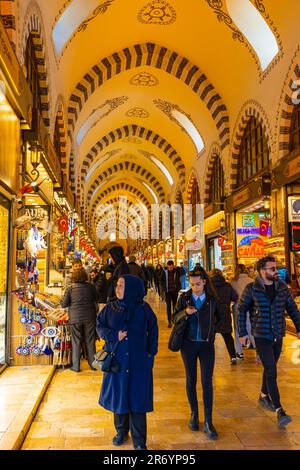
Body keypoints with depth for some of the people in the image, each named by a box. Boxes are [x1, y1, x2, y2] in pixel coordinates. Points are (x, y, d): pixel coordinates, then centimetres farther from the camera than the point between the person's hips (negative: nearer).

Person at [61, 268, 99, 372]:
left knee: (76, 342, 8)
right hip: (89, 317, 1)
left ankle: (76, 366, 15)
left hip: (75, 318, -1)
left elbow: (64, 304, -5)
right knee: (90, 341, 12)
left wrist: (62, 300, 14)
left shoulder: (70, 288, -8)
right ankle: (92, 363, 21)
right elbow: (96, 299, 10)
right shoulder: (90, 286, -3)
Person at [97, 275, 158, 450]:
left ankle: (139, 442, 14)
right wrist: (114, 336, -13)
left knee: (137, 399, 1)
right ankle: (121, 431, 36)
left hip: (138, 362, -2)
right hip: (117, 360, 3)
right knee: (118, 395, 13)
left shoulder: (143, 308, -6)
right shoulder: (111, 308, -1)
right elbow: (100, 326, 5)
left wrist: (150, 354, -5)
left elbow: (153, 331, 0)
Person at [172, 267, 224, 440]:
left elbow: (220, 319, 11)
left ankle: (208, 421, 6)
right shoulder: (184, 297, -1)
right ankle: (194, 414, 28)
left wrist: (212, 329, -3)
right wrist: (185, 312, -17)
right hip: (188, 343, 1)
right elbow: (174, 317, 2)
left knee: (207, 382, -3)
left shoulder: (212, 299, -2)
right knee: (191, 380, 11)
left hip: (207, 344, -1)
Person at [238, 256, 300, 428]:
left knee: (270, 368, 19)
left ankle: (264, 396, 40)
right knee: (271, 372, -10)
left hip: (278, 336, 4)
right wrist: (243, 333, -3)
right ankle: (279, 411, -5)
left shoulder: (282, 287, 0)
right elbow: (242, 310, -2)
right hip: (261, 336, -4)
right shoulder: (251, 289, -10)